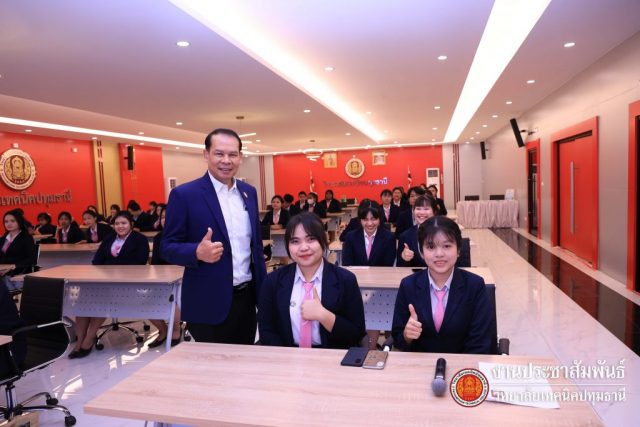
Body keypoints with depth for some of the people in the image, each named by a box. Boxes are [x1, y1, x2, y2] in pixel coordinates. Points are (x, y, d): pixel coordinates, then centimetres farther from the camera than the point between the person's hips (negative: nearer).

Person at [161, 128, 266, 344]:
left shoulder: (249, 192, 7)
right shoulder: (184, 194, -9)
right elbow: (167, 247, -8)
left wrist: (264, 289, 13)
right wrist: (198, 252, -28)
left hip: (247, 297, 6)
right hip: (209, 304, -5)